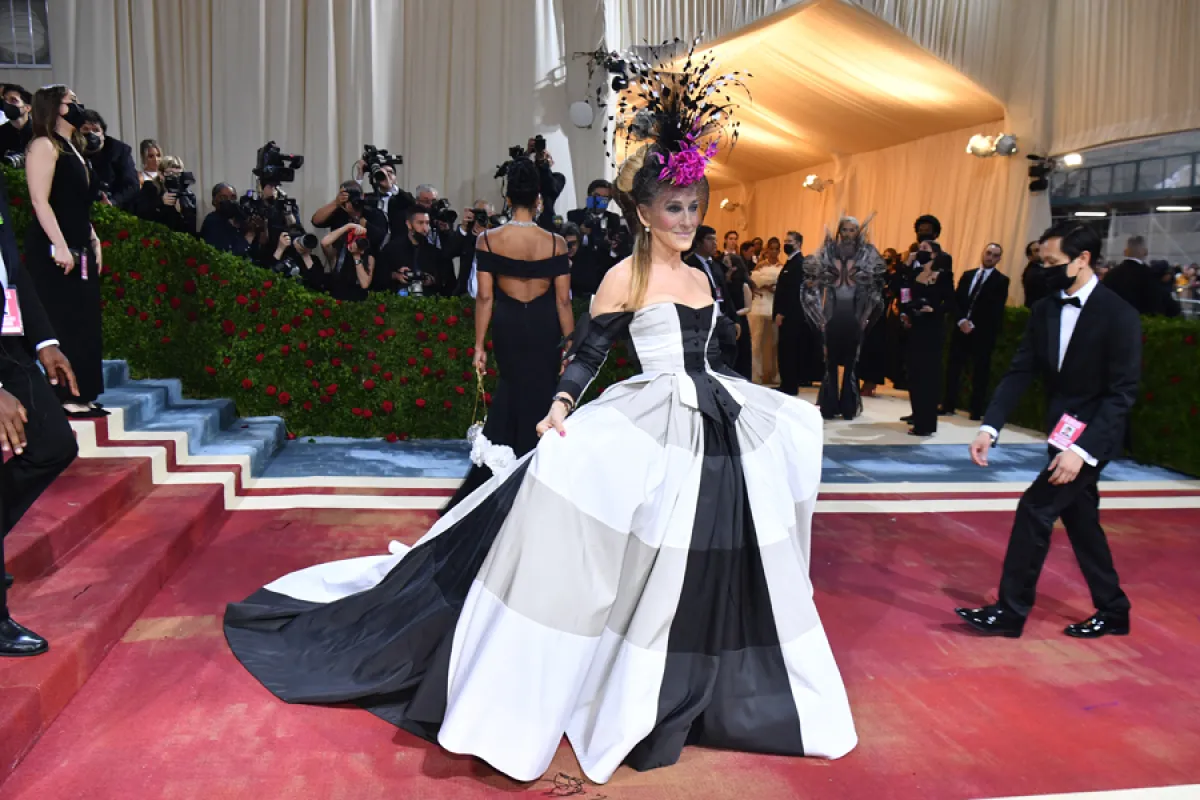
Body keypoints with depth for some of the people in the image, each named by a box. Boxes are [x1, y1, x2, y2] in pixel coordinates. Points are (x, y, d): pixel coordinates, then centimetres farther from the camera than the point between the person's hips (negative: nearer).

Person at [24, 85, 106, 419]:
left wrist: (93, 242, 17)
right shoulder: (45, 145, -7)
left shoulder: (73, 148, 20)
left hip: (80, 249, 9)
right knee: (62, 323, -7)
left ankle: (81, 395, 13)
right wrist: (60, 246, -22)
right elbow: (40, 201, -16)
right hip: (54, 250, -9)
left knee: (85, 323, 8)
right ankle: (63, 396, -3)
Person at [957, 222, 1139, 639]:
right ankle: (1113, 611, 31)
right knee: (1080, 521, 15)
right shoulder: (1045, 310, 1)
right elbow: (1019, 372, -2)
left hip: (1094, 435, -7)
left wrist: (1083, 449, -28)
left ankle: (1011, 610, 1)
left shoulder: (1119, 315, -17)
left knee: (1035, 509, -11)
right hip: (1062, 433, 7)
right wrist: (989, 427, -14)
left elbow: (1122, 394, -20)